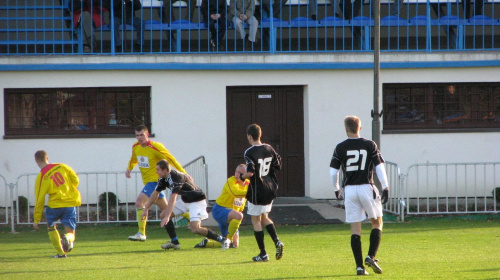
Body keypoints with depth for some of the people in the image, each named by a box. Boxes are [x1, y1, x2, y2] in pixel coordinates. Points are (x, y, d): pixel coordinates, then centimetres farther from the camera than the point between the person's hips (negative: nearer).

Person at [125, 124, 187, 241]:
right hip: (148, 181, 8)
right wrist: (129, 169, 3)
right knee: (165, 208, 15)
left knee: (139, 201, -23)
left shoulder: (155, 147, -16)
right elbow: (133, 159, 24)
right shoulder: (135, 147, 5)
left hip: (155, 180, -8)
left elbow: (171, 159, -12)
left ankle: (141, 233, -24)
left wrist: (183, 174, -13)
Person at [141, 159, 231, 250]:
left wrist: (167, 217, -42)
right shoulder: (163, 179, -2)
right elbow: (155, 194, 10)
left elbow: (172, 200, -37)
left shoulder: (175, 178, -30)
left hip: (197, 201, -10)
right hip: (185, 200, 10)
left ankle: (223, 240, -12)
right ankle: (175, 242, 10)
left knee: (195, 228, -24)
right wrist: (146, 209, 7)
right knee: (163, 215, 1)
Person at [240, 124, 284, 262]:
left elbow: (250, 172, -25)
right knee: (264, 217, 22)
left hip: (257, 191, -7)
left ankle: (263, 254, 5)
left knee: (256, 220, 5)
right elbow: (278, 166, 9)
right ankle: (277, 241, 2)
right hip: (270, 188, 7)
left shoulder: (250, 152, -17)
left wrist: (242, 176, -5)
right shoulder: (269, 149, 3)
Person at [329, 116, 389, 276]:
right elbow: (379, 167, -5)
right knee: (377, 222, 14)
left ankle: (359, 266, -1)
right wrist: (385, 188, -2)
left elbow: (333, 172, 1)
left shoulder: (340, 148, 1)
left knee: (355, 229, 3)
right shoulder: (370, 145, 0)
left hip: (349, 189, 1)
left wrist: (336, 189, 17)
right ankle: (371, 256, -5)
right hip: (367, 188, -1)